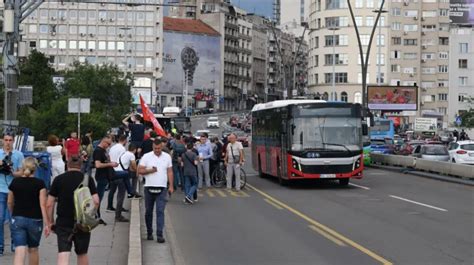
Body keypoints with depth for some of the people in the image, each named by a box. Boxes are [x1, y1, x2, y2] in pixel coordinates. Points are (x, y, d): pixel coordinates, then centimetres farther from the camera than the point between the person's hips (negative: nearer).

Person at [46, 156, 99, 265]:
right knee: (82, 254, 17)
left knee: (63, 254, -6)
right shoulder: (87, 179, 0)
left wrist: (50, 222, 10)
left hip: (63, 223, -1)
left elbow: (49, 204, -1)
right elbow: (96, 201, -8)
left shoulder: (58, 179, 0)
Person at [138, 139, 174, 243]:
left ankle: (159, 235, -9)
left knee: (160, 211, -8)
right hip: (149, 188, 0)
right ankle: (149, 232, 24)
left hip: (162, 188, 0)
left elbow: (170, 172, 9)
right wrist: (150, 170, -16)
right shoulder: (146, 157, 0)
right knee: (148, 211, 10)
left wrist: (171, 186, 3)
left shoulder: (167, 157, 6)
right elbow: (140, 171, -3)